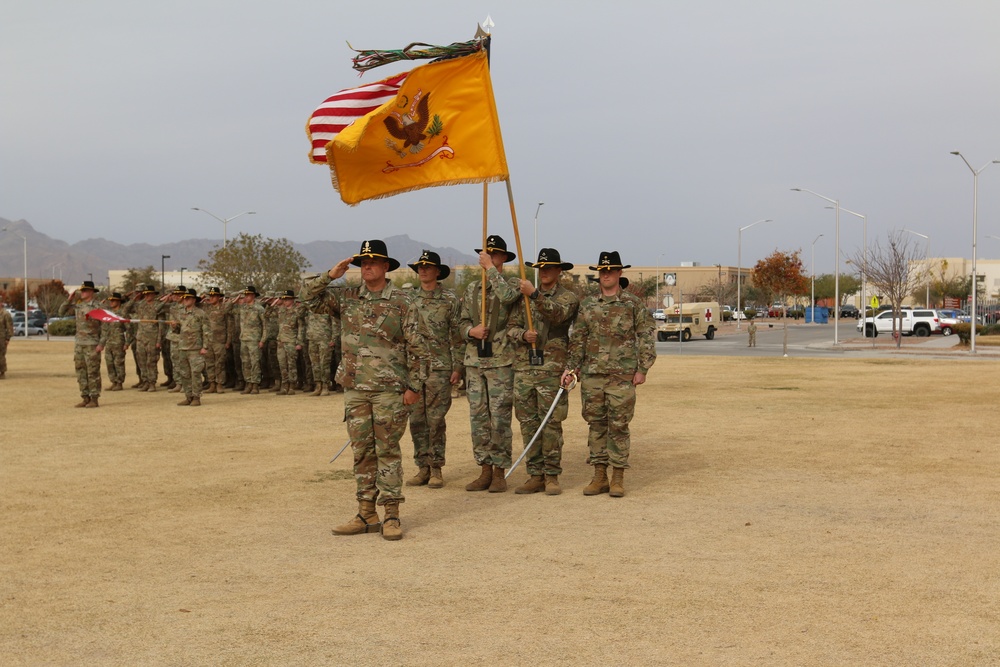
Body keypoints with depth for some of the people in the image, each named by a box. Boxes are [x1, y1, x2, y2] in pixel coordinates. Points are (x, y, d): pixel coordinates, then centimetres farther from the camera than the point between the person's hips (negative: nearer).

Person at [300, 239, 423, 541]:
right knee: (362, 452, 8)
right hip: (355, 388, 4)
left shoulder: (401, 302, -2)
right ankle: (366, 514, 15)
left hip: (389, 388, -4)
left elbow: (414, 347, -2)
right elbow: (309, 298, 4)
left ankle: (392, 516, 3)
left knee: (388, 451, -1)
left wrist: (414, 386, -7)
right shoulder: (346, 298, 9)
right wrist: (331, 275, -7)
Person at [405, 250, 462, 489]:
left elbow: (457, 335, -1)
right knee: (417, 419, 5)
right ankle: (422, 467, 12)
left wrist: (457, 367, -7)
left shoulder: (449, 299, 0)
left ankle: (436, 469, 5)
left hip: (439, 367, -4)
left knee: (436, 419, -2)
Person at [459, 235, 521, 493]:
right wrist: (471, 331, -6)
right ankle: (485, 470, 13)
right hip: (475, 361, 5)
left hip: (501, 361, -5)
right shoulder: (472, 289, 15)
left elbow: (507, 296, -25)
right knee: (478, 417, 6)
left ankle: (499, 473, 3)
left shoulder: (511, 285, 0)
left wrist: (490, 268, -17)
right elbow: (463, 322, 17)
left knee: (499, 418, -4)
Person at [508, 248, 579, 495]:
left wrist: (535, 295, -30)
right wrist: (523, 334, -10)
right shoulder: (524, 297, 16)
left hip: (552, 369, -4)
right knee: (528, 424, 5)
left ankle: (552, 476, 2)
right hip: (524, 368, 4)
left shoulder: (568, 297, 3)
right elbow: (512, 327, 12)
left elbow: (557, 314, -19)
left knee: (551, 424, -4)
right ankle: (535, 475, 11)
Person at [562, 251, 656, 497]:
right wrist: (571, 367, 5)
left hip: (622, 375, -3)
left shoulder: (633, 304, 1)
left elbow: (646, 337, 1)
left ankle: (618, 478, 6)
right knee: (596, 424, 6)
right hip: (592, 375, 3)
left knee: (618, 426, -1)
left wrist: (642, 368, -6)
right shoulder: (587, 305, 10)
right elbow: (577, 339, 12)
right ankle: (599, 476, 13)